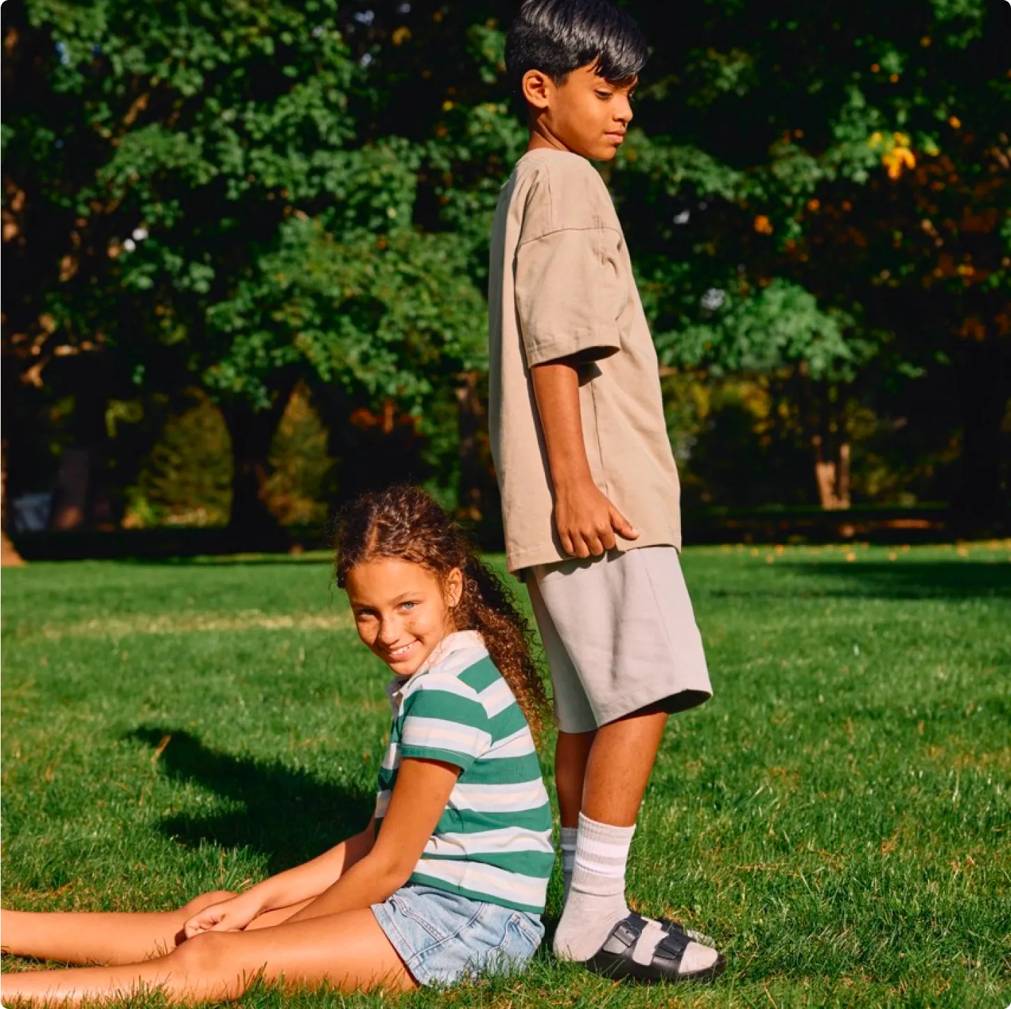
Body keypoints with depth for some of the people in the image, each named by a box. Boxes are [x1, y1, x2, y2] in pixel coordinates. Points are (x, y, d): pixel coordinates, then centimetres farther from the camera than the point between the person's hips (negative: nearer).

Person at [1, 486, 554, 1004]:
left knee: (217, 960, -18)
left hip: (470, 921, -10)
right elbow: (371, 844, 15)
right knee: (209, 915, 10)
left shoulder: (447, 694, -17)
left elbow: (387, 866, -13)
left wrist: (282, 931, -1)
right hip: (426, 898, 10)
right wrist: (257, 900, 8)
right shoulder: (426, 678, 16)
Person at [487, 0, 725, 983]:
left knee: (592, 707, 11)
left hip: (589, 499, 11)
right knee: (644, 689, -13)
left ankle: (583, 904, 16)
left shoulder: (533, 184, 24)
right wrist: (576, 484, -21)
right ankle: (595, 914, -12)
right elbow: (554, 350, -16)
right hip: (596, 494, -11)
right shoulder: (564, 181, -7)